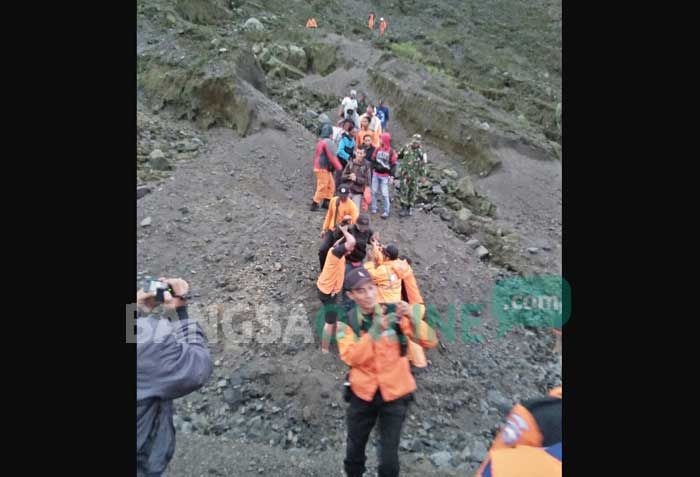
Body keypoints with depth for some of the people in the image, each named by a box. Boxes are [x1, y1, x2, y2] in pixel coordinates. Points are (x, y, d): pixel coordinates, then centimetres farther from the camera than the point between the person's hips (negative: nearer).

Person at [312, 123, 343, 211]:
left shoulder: (320, 141, 13)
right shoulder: (328, 141, -16)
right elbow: (331, 156, -20)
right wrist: (339, 167, -14)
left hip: (319, 167, 9)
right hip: (323, 168, -9)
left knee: (331, 184, 14)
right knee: (322, 187, -2)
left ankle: (326, 202, 17)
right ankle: (314, 205, 5)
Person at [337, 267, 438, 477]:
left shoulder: (393, 313, -11)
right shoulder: (346, 323, -9)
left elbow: (430, 341, -17)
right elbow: (351, 357, -25)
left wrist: (411, 319, -35)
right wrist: (375, 331, -38)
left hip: (394, 393, -1)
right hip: (362, 393, 1)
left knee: (389, 455, 0)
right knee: (354, 448, 17)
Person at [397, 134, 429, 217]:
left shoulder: (421, 151, -6)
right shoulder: (406, 147, -2)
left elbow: (423, 164, -3)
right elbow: (400, 155, 17)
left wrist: (423, 175, -4)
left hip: (414, 175, 0)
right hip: (405, 173, 0)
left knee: (412, 191, 8)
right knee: (403, 190, -7)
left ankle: (410, 208, 22)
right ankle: (404, 208, -3)